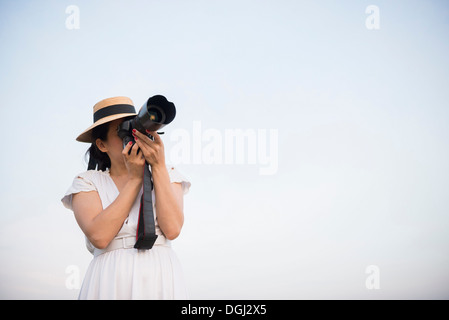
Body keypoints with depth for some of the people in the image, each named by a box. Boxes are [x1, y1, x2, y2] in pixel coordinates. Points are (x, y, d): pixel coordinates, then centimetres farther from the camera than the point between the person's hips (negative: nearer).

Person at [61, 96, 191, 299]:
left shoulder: (166, 175, 11)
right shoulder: (87, 182, 7)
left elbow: (172, 229, -5)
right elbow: (99, 236, -10)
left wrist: (158, 166, -6)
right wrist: (135, 178, -7)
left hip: (161, 277, 1)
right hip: (110, 282, -1)